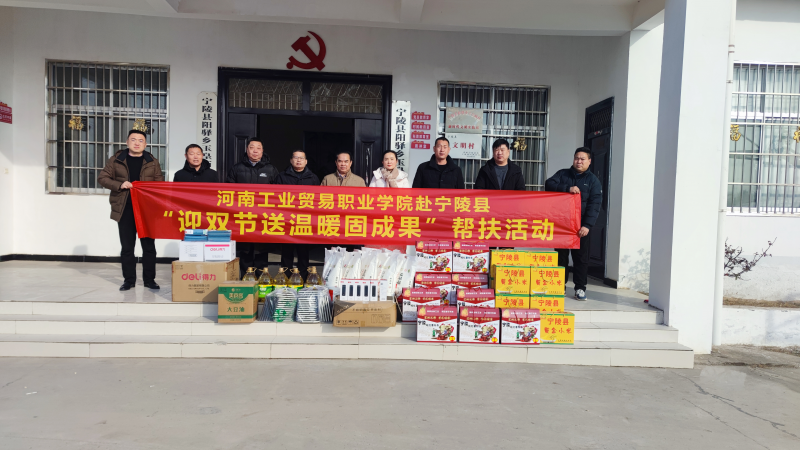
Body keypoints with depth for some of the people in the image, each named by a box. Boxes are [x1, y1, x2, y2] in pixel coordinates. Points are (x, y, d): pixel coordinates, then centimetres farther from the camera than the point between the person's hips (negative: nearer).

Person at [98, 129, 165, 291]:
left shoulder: (152, 162, 8)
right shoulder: (116, 160, 6)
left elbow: (160, 184, 9)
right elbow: (102, 178, 6)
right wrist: (120, 185, -11)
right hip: (125, 210, 0)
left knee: (149, 246, 3)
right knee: (127, 247, 6)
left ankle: (149, 279, 14)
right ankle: (129, 280, 17)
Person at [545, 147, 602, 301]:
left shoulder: (593, 180, 3)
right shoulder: (562, 174, 9)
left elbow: (594, 205, -6)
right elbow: (548, 184, -7)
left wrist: (587, 225, -18)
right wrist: (567, 188, -20)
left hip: (581, 227, -1)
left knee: (581, 257, 2)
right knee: (560, 256, 8)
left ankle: (580, 288, 11)